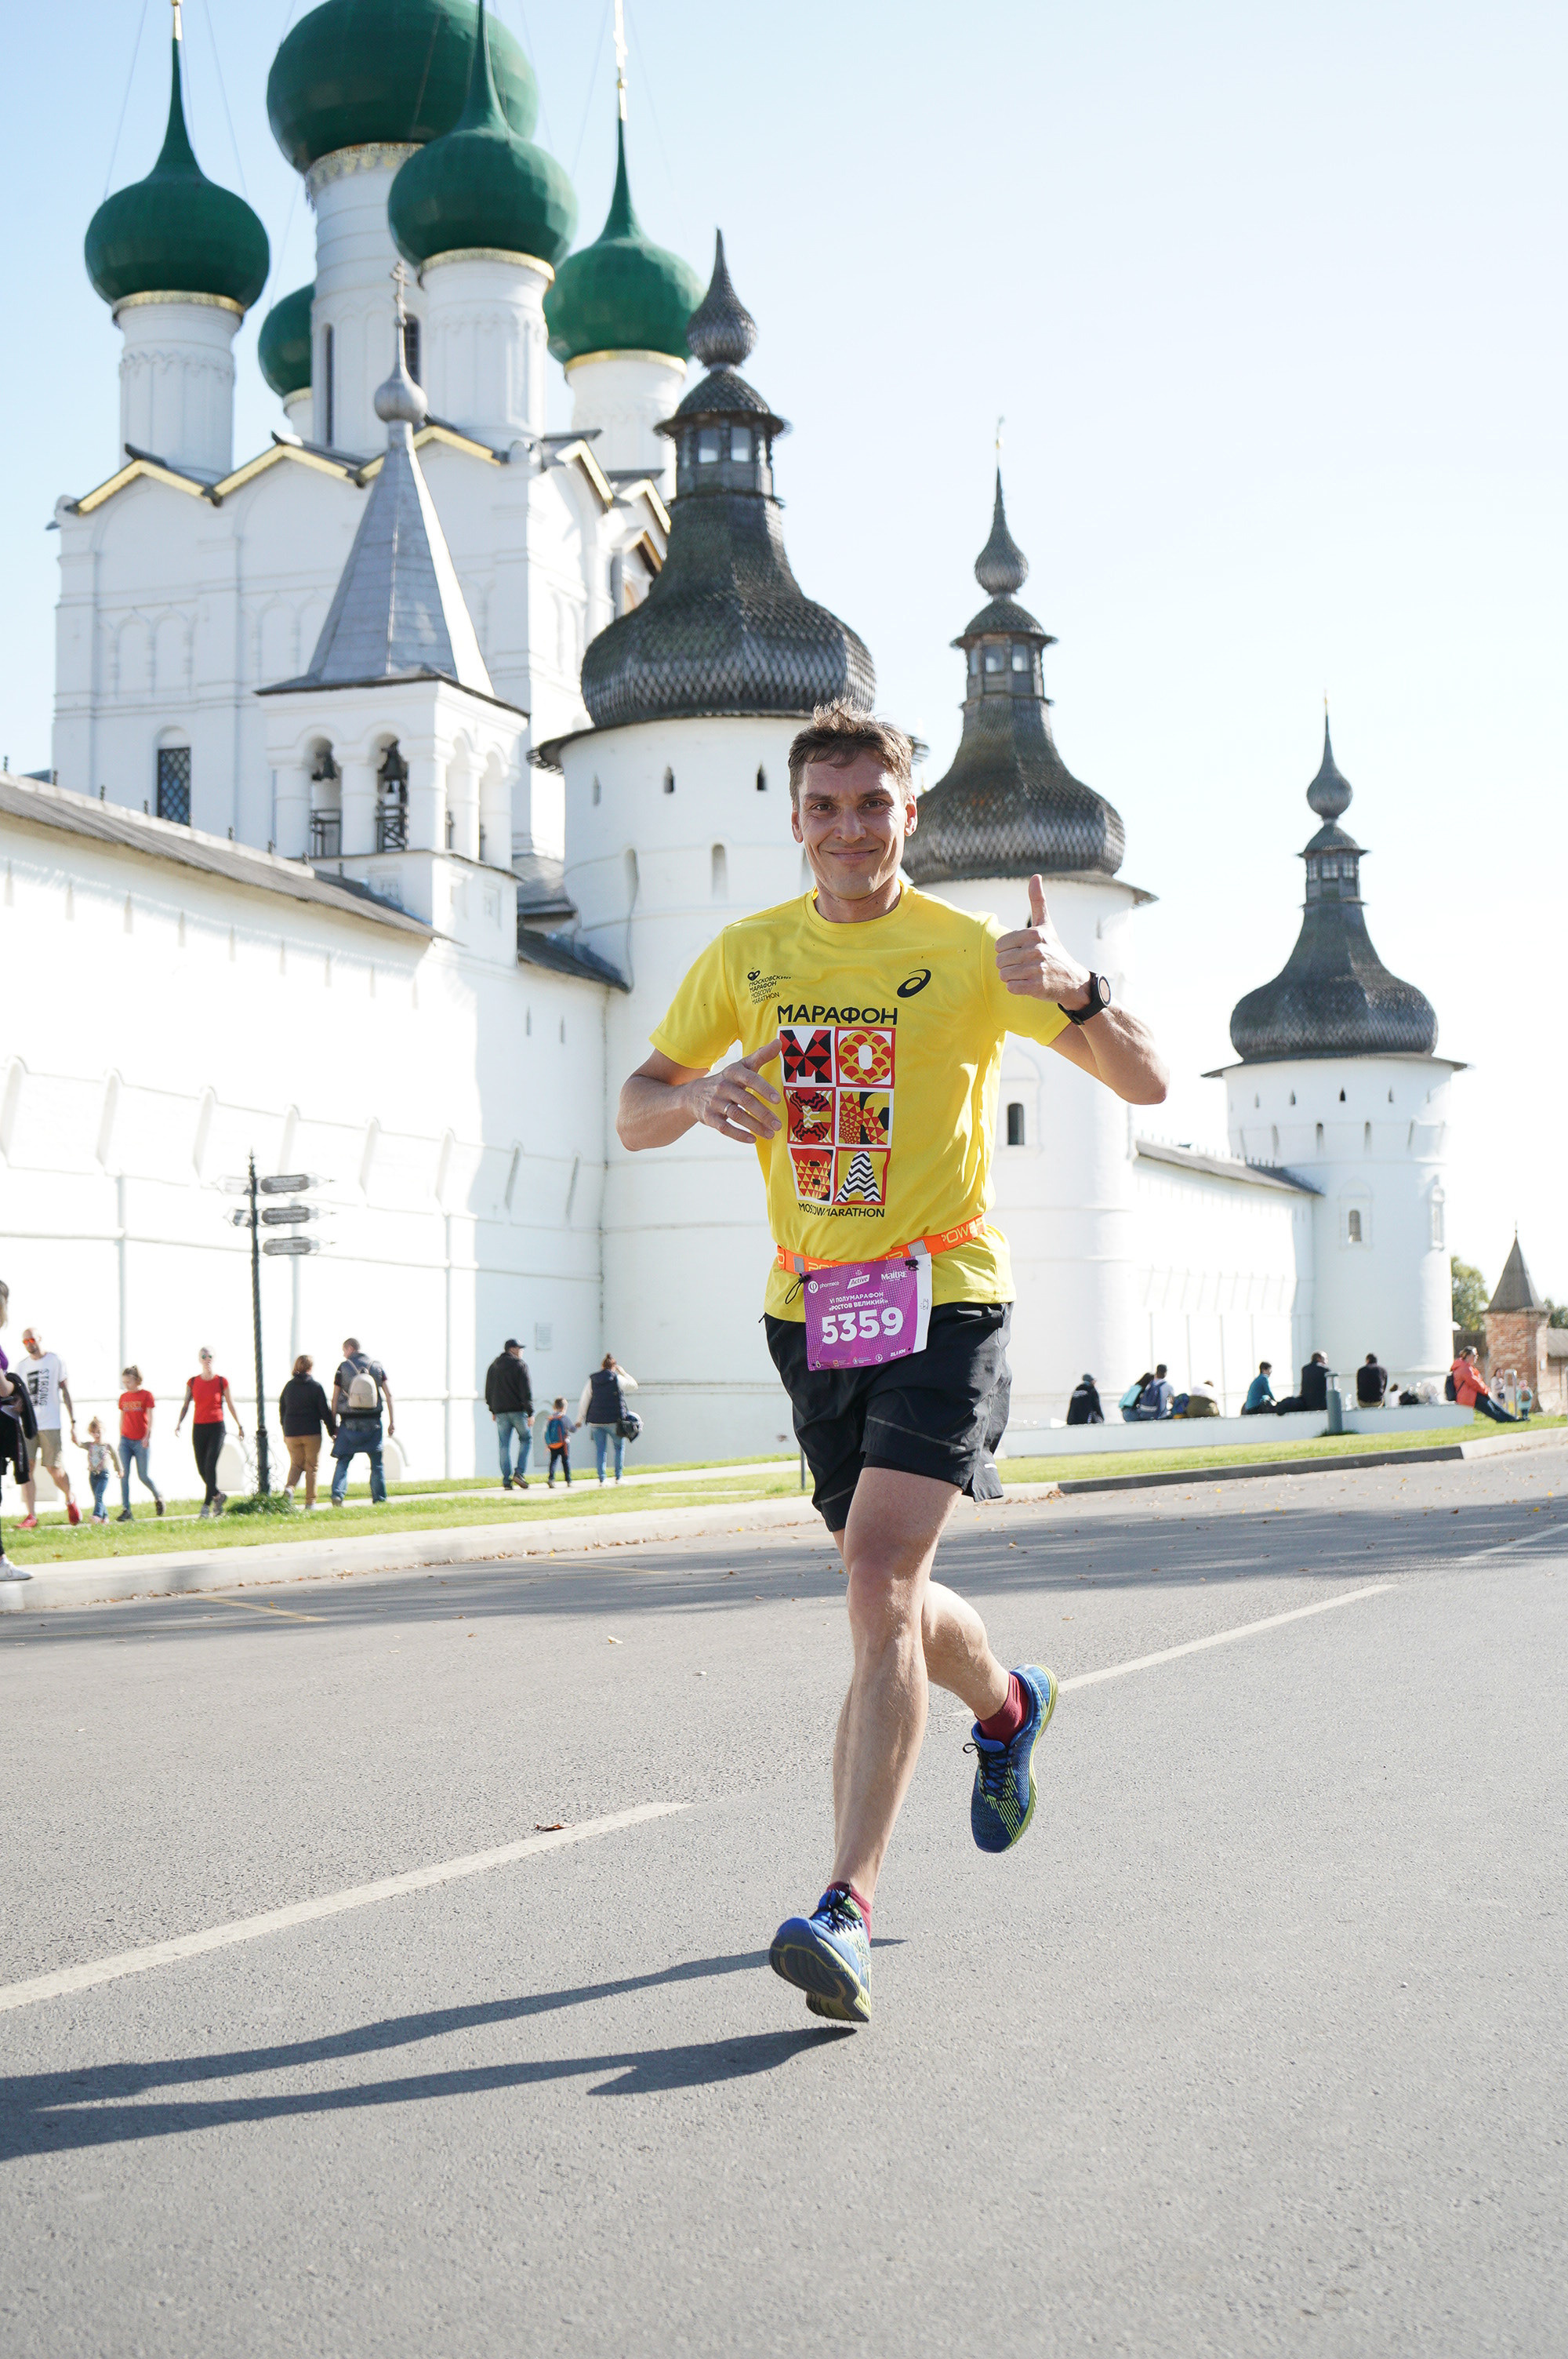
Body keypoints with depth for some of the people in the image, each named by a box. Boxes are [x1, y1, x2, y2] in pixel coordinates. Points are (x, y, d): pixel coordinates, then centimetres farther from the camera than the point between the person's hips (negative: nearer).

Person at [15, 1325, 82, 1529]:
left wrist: (73, 1422, 2)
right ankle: (31, 1516, -8)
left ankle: (70, 1501, 25)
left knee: (55, 1470, -3)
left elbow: (66, 1392, 5)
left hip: (50, 1425, -3)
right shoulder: (21, 1365, 12)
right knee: (26, 1467, -9)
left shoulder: (55, 1360, 3)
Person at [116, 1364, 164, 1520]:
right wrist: (121, 1437, 15)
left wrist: (148, 1436, -19)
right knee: (124, 1474, -8)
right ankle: (126, 1510, -9)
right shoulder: (123, 1397, 10)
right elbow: (122, 1418, 17)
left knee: (144, 1476, -1)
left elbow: (150, 1418, -8)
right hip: (126, 1441, 4)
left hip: (141, 1441, -4)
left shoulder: (146, 1395, -3)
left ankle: (158, 1496, 28)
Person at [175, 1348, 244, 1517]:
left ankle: (206, 1506, -15)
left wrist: (239, 1426, 11)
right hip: (198, 1427, 3)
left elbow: (231, 1406, 8)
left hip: (217, 1427, -3)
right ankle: (219, 1496, 30)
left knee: (210, 1466, -15)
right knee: (202, 1469, 6)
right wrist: (179, 1422, -8)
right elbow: (185, 1405, 6)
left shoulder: (221, 1382, 1)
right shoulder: (192, 1382, 6)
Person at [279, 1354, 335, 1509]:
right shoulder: (315, 1386, -5)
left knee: (296, 1464, 15)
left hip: (291, 1434, 3)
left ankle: (289, 1487, -13)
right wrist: (333, 1430, 4)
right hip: (312, 1433, -3)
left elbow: (282, 1410, 13)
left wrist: (285, 1432, 22)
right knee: (312, 1467, 7)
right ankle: (310, 1502, 6)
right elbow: (326, 1411, -6)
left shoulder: (289, 1386, 6)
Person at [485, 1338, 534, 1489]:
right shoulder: (520, 1365, -4)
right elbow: (526, 1390, -9)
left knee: (504, 1445, 4)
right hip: (518, 1409, -4)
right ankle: (520, 1472, -5)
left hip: (500, 1412, 4)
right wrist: (530, 1413, -9)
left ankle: (506, 1480, -2)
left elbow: (489, 1390, 18)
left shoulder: (493, 1366, 13)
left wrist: (493, 1410, 24)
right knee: (526, 1439, 10)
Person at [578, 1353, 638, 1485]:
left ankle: (601, 1478, 0)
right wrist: (623, 1373, 20)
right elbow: (634, 1385, 10)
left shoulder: (592, 1381, 5)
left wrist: (580, 1419, 14)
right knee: (620, 1447, 14)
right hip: (614, 1421, -2)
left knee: (600, 1450, 7)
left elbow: (584, 1402, 7)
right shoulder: (617, 1379, -5)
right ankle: (618, 1477, 10)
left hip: (595, 1422, 3)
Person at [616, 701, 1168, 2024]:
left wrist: (1075, 989, -28)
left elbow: (1145, 1083, -8)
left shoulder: (968, 952, -4)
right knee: (889, 1595, 15)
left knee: (880, 1582, -20)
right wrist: (700, 1094, -12)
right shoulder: (748, 957, 7)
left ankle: (847, 1910, -20)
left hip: (943, 1301, -5)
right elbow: (634, 1120, 11)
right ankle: (1008, 1705, 48)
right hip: (810, 1311, 5)